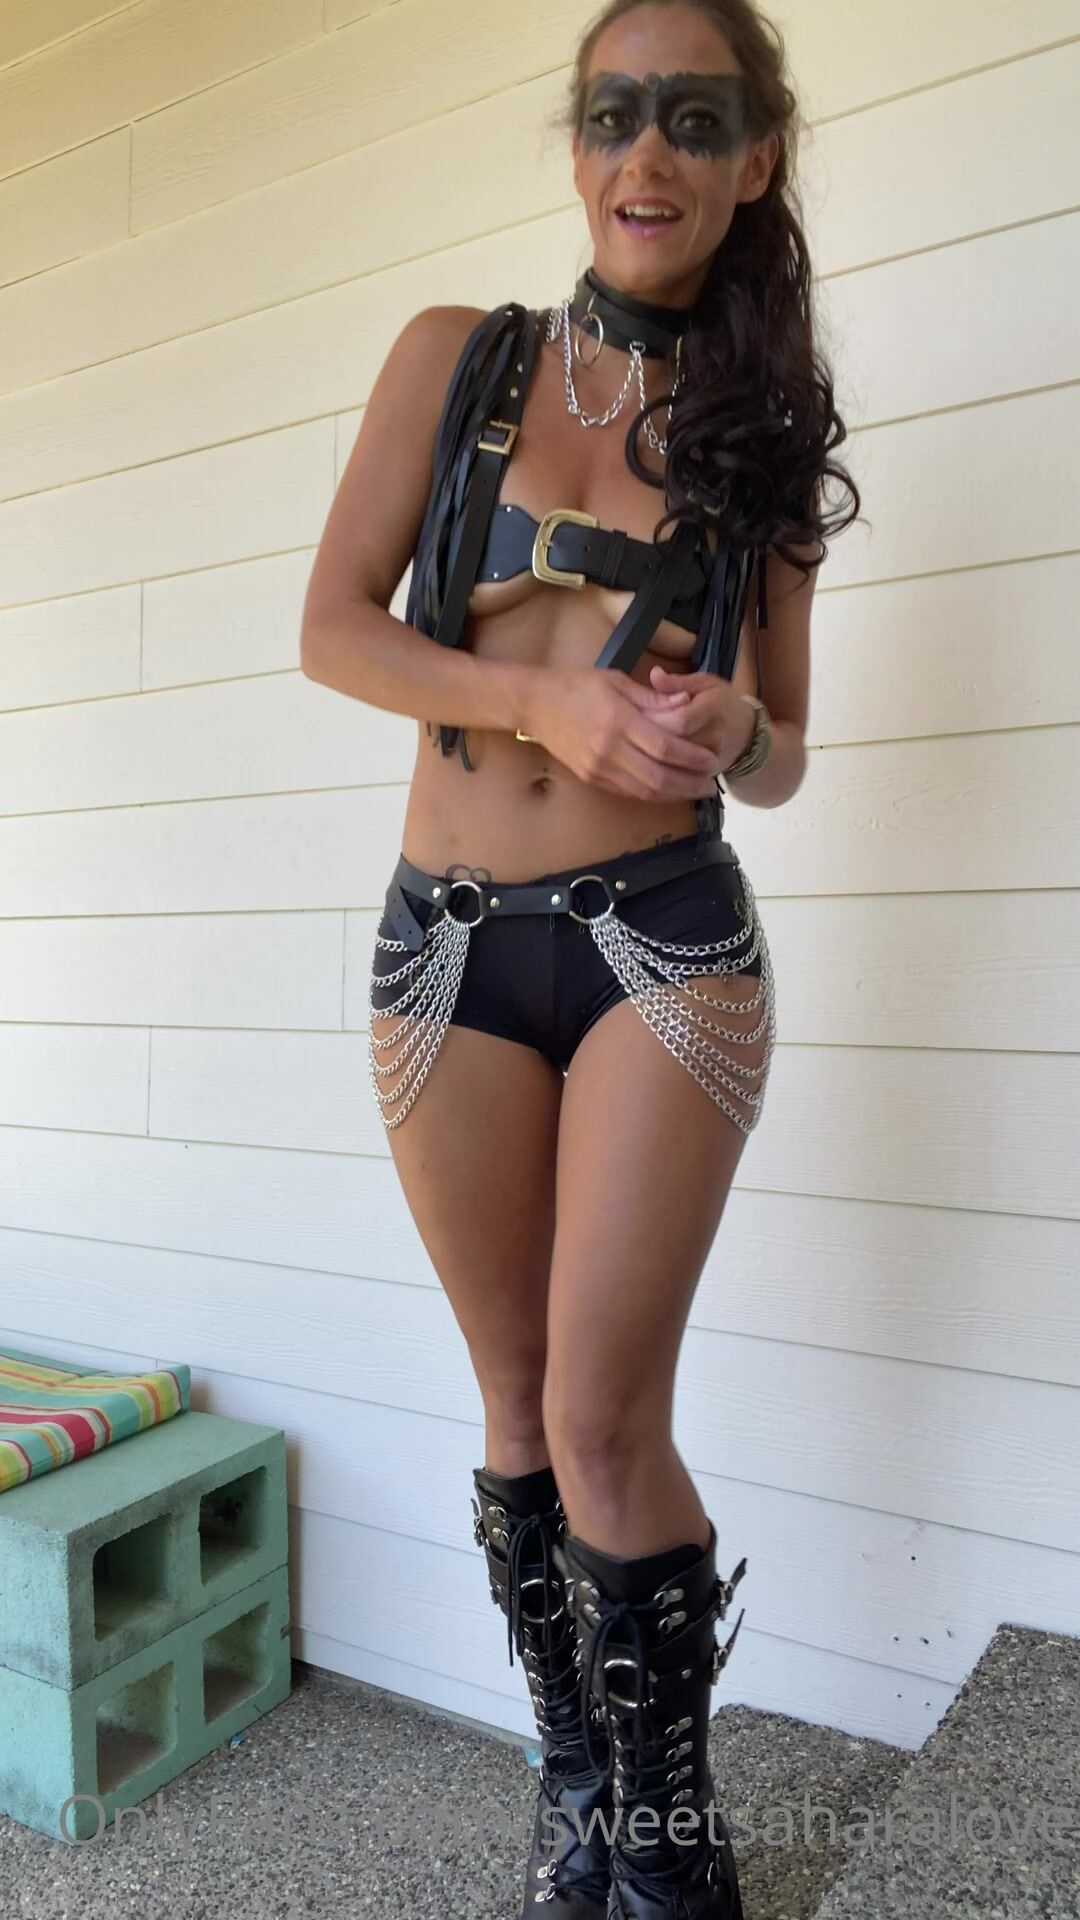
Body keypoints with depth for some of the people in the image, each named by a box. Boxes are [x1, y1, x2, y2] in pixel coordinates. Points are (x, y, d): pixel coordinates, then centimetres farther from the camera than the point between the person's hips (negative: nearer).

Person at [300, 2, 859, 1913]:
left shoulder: (761, 428, 11)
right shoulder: (458, 355, 9)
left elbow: (779, 757, 11)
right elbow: (333, 627, -1)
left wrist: (729, 728, -13)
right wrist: (550, 700, -15)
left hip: (666, 939, -1)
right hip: (449, 942, 1)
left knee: (605, 1422, -5)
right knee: (520, 1399, 10)